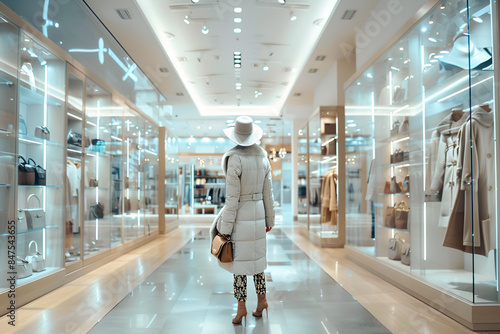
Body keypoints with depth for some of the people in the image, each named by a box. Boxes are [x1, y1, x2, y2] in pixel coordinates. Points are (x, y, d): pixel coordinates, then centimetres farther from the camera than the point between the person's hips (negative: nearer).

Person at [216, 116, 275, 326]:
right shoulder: (262, 157, 2)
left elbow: (232, 197, -19)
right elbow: (267, 192, 6)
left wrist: (226, 227, -12)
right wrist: (269, 219, 16)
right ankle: (261, 300, 24)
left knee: (239, 261, 3)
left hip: (240, 215, -6)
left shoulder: (234, 160, -18)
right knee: (256, 257, 18)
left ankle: (241, 306, 8)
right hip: (257, 213, 6)